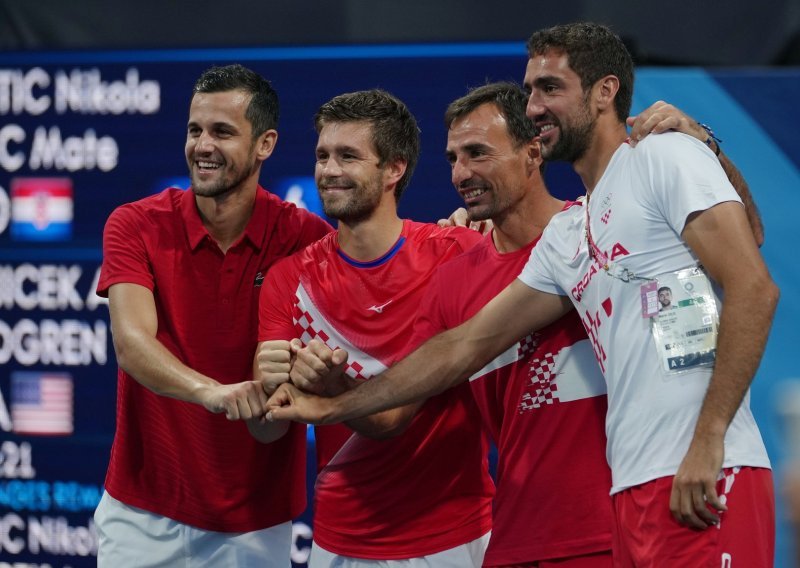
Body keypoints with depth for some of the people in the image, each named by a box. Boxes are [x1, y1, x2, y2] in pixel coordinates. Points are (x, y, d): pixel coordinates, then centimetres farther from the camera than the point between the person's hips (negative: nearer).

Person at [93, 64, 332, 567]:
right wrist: (213, 392, -39)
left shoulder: (305, 238, -6)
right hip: (143, 512, 0)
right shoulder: (136, 225, -7)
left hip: (254, 522, 0)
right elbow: (132, 343, -21)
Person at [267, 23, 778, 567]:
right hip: (637, 489, 8)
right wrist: (332, 408, 28)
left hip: (701, 482, -8)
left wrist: (708, 439, -17)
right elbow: (467, 344, 28)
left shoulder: (664, 158, -1)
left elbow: (754, 288, -11)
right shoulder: (566, 237, 23)